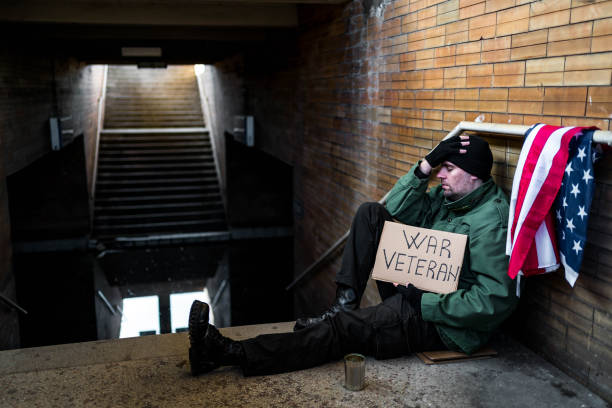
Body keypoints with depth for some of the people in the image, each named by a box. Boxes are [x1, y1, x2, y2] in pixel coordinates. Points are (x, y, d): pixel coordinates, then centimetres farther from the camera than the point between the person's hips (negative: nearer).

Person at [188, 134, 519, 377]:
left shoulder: (491, 222, -21)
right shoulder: (449, 196, 6)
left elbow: (496, 300, -26)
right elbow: (396, 208, 4)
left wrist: (424, 303, -24)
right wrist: (427, 163, -8)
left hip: (442, 321, -9)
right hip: (416, 288, 9)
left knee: (344, 329, -22)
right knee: (370, 213, -2)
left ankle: (228, 353, -22)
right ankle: (345, 301, -9)